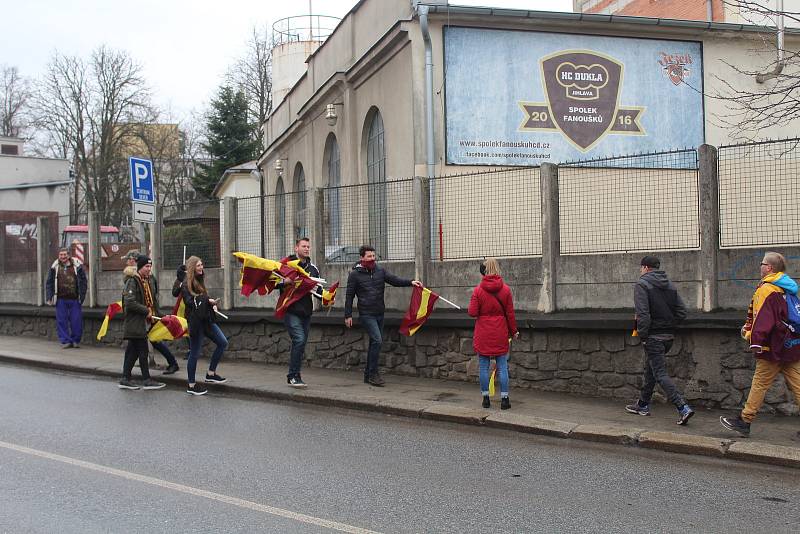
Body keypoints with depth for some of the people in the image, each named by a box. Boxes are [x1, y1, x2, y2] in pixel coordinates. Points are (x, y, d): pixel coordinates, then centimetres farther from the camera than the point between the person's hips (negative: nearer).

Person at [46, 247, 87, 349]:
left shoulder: (77, 266, 3)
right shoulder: (55, 268, 7)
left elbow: (83, 282, 4)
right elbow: (49, 283, 10)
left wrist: (82, 296, -2)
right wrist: (49, 297, 2)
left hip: (74, 299, -1)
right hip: (61, 299, 1)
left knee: (76, 321, 0)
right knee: (61, 321, 1)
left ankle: (76, 340, 13)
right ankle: (65, 341, 8)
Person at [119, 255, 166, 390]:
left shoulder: (145, 282, 17)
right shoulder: (132, 281, -14)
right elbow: (129, 302, -23)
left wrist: (150, 313, 11)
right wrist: (146, 311, -17)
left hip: (142, 323, 10)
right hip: (135, 323, -10)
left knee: (132, 351, 11)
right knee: (143, 351, -6)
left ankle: (125, 379, 16)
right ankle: (146, 380, -1)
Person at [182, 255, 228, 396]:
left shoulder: (199, 280, 15)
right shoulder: (187, 284, -10)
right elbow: (190, 302, -20)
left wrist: (212, 304, 6)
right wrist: (208, 301, -22)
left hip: (206, 319, 8)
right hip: (195, 321, -8)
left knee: (223, 343, 5)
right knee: (195, 353, -1)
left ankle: (211, 374, 15)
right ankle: (191, 385, 10)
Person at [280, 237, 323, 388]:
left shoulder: (313, 268, 16)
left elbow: (319, 291, 21)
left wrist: (317, 290, -2)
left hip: (306, 311, 6)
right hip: (291, 310, -6)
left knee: (301, 344, 9)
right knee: (299, 339, -19)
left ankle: (293, 377, 19)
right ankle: (293, 376, -11)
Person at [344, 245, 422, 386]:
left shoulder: (380, 270, 8)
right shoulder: (355, 274, -4)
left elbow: (394, 280, -3)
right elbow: (349, 295, 0)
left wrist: (410, 282, -19)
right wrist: (348, 315, -2)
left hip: (379, 313, 6)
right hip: (366, 314, -6)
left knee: (375, 343, 10)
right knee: (377, 340, -17)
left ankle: (368, 375, 20)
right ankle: (373, 373, -9)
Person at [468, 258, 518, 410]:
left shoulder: (478, 290, -8)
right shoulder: (505, 289, -4)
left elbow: (472, 312, -9)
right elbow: (510, 313, 0)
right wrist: (513, 331, 11)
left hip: (483, 335, -1)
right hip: (500, 335, 1)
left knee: (483, 367, 8)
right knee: (502, 367, 6)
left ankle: (485, 398, 12)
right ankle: (504, 399, 6)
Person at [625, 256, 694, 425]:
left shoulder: (642, 284, -10)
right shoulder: (670, 285, 11)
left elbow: (642, 313, -21)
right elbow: (681, 312, 7)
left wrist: (643, 336, -13)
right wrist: (668, 324, 12)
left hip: (654, 336, -8)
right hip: (669, 336, 8)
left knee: (660, 374, -6)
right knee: (650, 369, 20)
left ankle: (683, 408, -17)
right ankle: (643, 405, 31)